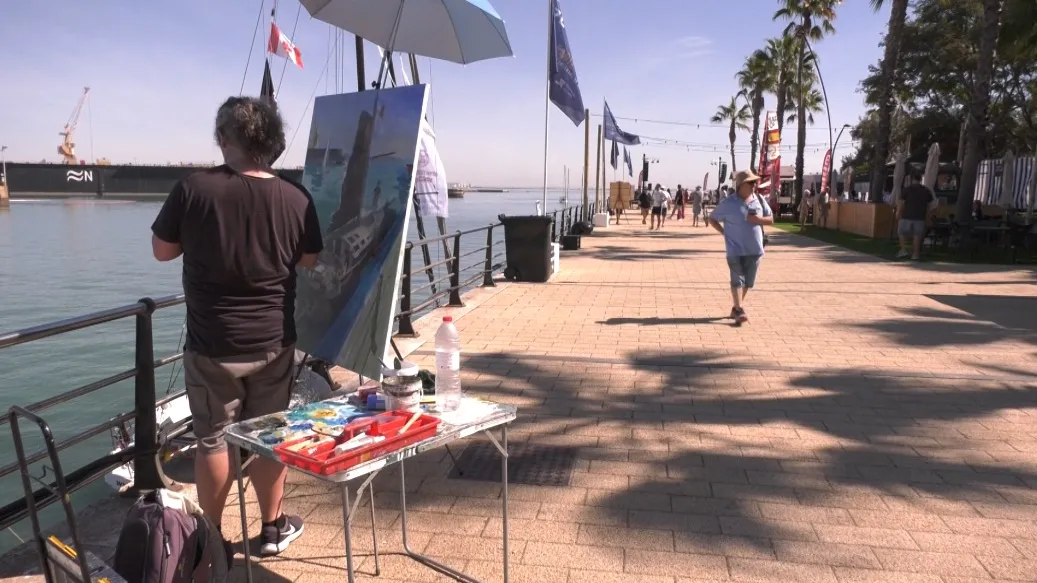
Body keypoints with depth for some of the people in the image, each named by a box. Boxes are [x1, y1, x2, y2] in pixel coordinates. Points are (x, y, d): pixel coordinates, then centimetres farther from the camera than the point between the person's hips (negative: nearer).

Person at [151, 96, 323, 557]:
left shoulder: (194, 189, -13)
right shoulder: (296, 198, -8)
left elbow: (162, 251, -1)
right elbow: (310, 261, 6)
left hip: (212, 345, -1)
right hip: (273, 342, 2)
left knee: (213, 440, 12)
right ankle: (273, 528, 29)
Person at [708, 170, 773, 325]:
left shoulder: (759, 200, 4)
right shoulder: (728, 203, -7)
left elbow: (771, 219, 9)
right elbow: (712, 219, 2)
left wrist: (758, 219, -11)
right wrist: (724, 232, -7)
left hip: (754, 249, 5)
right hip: (736, 249, -5)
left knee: (748, 282, 11)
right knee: (737, 280, -10)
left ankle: (736, 308, 24)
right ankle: (739, 311, -12)